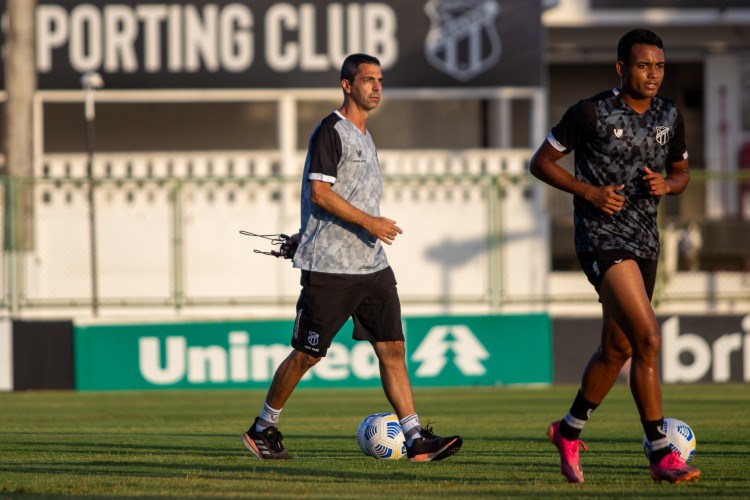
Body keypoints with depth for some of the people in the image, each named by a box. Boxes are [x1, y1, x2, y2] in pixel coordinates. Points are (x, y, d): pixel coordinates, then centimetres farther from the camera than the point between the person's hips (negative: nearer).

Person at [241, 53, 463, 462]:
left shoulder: (363, 136, 18)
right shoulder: (330, 132, -9)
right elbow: (319, 193, -17)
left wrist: (305, 236, 27)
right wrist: (368, 222, -20)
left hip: (372, 266, 8)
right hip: (329, 267, -8)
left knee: (392, 347, -2)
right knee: (306, 353, 1)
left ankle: (416, 439, -6)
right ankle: (263, 430, 17)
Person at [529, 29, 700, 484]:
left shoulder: (670, 117, 7)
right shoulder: (592, 113, -9)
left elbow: (682, 173, 21)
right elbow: (542, 162, -2)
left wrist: (667, 184, -4)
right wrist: (589, 192, -15)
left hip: (645, 242, 7)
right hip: (602, 238, -7)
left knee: (617, 349, 17)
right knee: (649, 340, -20)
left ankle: (569, 431, 38)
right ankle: (662, 456, -18)